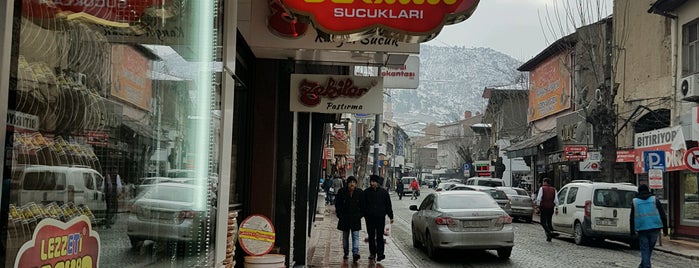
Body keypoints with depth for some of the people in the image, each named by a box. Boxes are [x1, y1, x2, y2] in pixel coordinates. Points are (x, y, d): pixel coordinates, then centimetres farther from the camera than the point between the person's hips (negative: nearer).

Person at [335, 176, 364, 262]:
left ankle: (355, 253, -16)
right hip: (344, 218, 1)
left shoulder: (360, 193, -1)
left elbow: (362, 206, 7)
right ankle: (346, 253, 24)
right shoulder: (342, 192, -4)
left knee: (355, 236, -9)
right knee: (345, 236, 12)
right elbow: (337, 205, 1)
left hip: (355, 219, -1)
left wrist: (360, 215, 0)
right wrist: (340, 215, -4)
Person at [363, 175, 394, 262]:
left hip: (380, 216, -2)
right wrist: (364, 215, 2)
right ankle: (372, 253, 19)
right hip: (370, 217, 2)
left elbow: (388, 205, 6)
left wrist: (391, 216, 6)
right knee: (371, 236, 9)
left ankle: (380, 254, -5)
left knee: (380, 236, -5)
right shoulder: (366, 192, 3)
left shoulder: (383, 192, 1)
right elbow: (363, 205, 7)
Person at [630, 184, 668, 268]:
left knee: (644, 249, 3)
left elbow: (632, 218, 8)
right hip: (654, 229, 1)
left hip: (641, 229, -1)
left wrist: (632, 231, 15)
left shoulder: (635, 202, 5)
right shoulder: (655, 200, 4)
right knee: (649, 248, 15)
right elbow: (663, 216, 4)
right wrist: (665, 230, 7)